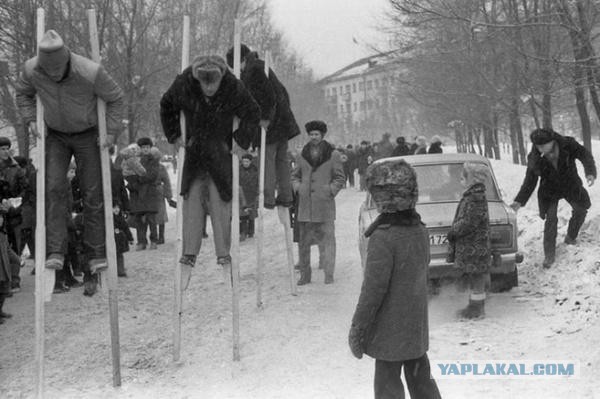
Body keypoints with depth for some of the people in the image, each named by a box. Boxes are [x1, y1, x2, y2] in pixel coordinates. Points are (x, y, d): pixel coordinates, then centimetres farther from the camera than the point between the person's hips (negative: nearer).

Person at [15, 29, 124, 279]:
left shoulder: (91, 73, -30)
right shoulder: (31, 70, -20)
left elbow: (115, 98, -12)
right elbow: (23, 93, 4)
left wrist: (111, 131, -15)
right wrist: (30, 119, -8)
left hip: (87, 135, -2)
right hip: (55, 136, 2)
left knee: (93, 192, -1)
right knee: (54, 188, -12)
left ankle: (97, 254, 7)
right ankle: (55, 252, -13)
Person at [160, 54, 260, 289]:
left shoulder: (234, 88, -18)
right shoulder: (183, 85, -14)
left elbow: (253, 114, -2)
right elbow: (166, 107, 7)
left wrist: (242, 140, -8)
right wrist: (174, 135, 2)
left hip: (222, 153, -1)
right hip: (193, 152, 1)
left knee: (220, 201, -6)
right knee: (192, 199, -6)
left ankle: (224, 256, 1)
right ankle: (189, 256, -4)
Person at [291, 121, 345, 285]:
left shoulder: (333, 154, 2)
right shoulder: (303, 154, 12)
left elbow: (340, 178, 5)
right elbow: (295, 175, 21)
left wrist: (330, 191, -5)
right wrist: (298, 188, 5)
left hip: (324, 204, -3)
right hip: (305, 205, 3)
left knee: (327, 239, -3)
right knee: (303, 240, 4)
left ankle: (328, 274, 3)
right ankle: (304, 274, 11)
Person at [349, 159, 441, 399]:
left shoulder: (383, 237, -21)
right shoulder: (420, 231, 3)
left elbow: (373, 288, -21)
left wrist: (357, 328, -12)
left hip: (390, 331, -7)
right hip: (417, 326, 7)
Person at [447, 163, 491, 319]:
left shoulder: (476, 198, -20)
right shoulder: (471, 195, 12)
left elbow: (469, 223, -24)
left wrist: (453, 231, -13)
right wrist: (454, 231, 13)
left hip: (473, 248, -10)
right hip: (467, 247, 10)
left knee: (476, 278, -1)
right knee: (473, 278, 17)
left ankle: (477, 309, 6)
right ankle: (475, 306, 25)